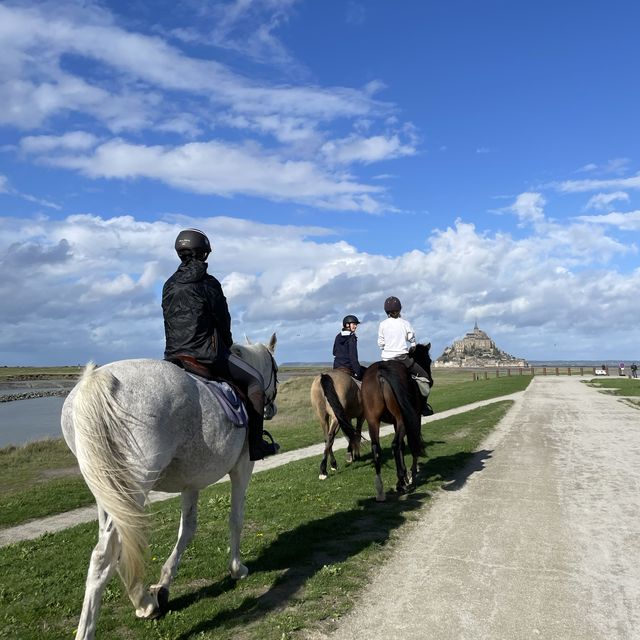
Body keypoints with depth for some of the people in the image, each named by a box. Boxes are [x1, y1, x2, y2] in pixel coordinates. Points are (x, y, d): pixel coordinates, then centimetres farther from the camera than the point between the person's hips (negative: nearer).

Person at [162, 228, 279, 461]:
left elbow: (171, 322, 17)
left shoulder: (169, 286, 12)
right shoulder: (208, 283, -7)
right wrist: (227, 344, 18)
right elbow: (223, 320, -2)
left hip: (173, 355, 7)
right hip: (205, 355, -7)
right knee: (254, 380, 4)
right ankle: (255, 444, 1)